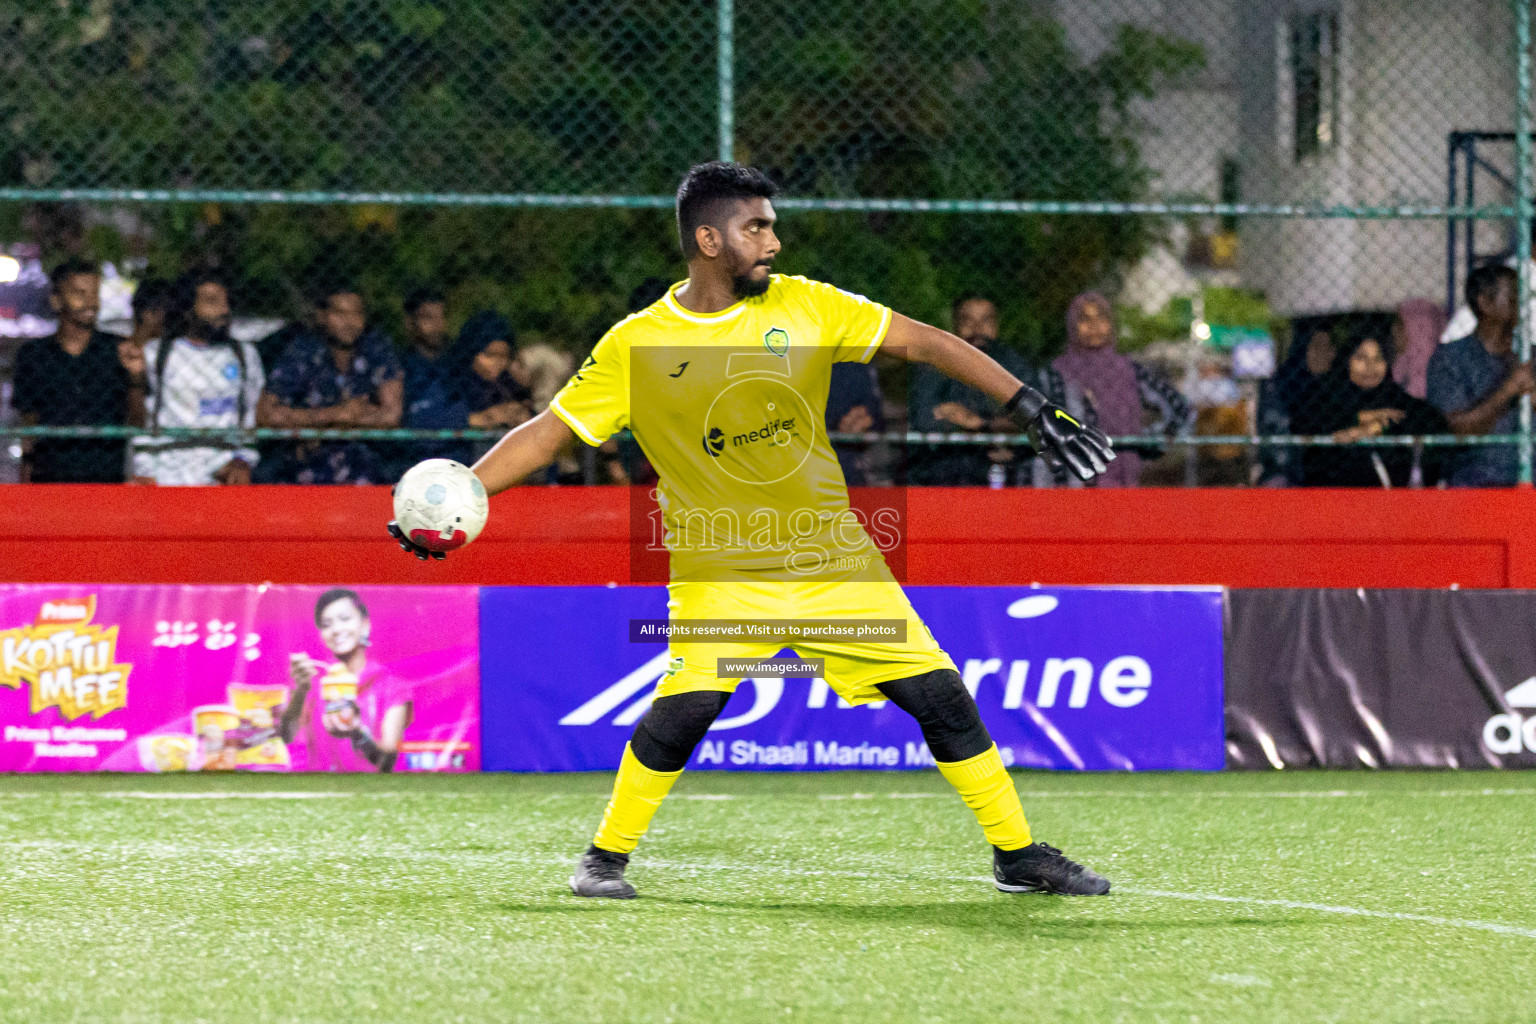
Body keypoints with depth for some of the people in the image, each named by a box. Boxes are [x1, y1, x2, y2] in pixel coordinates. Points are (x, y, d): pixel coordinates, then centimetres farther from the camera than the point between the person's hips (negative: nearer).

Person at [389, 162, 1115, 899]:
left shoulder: (803, 306, -1)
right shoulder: (636, 346, -5)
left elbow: (924, 342, 1)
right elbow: (548, 431, -2)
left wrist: (1031, 407, -5)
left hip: (835, 558, 3)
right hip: (720, 573, -3)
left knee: (941, 697, 0)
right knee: (687, 705, -23)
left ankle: (1018, 857, 15)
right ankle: (604, 858, -2)